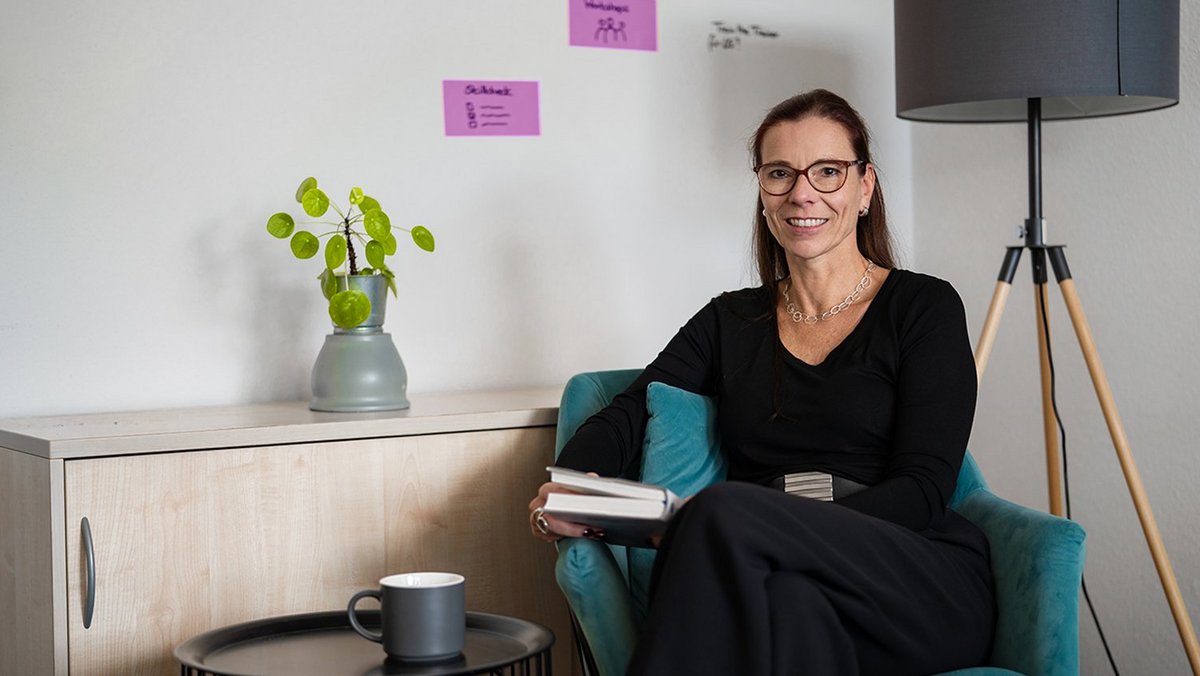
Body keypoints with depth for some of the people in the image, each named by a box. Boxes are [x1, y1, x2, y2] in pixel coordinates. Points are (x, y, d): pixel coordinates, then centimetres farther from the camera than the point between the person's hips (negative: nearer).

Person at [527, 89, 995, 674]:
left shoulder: (925, 308, 7)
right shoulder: (730, 321, 20)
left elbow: (922, 489, -4)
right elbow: (627, 415, 8)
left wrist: (776, 529, -21)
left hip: (928, 595, -2)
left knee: (724, 510, -31)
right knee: (790, 602, -38)